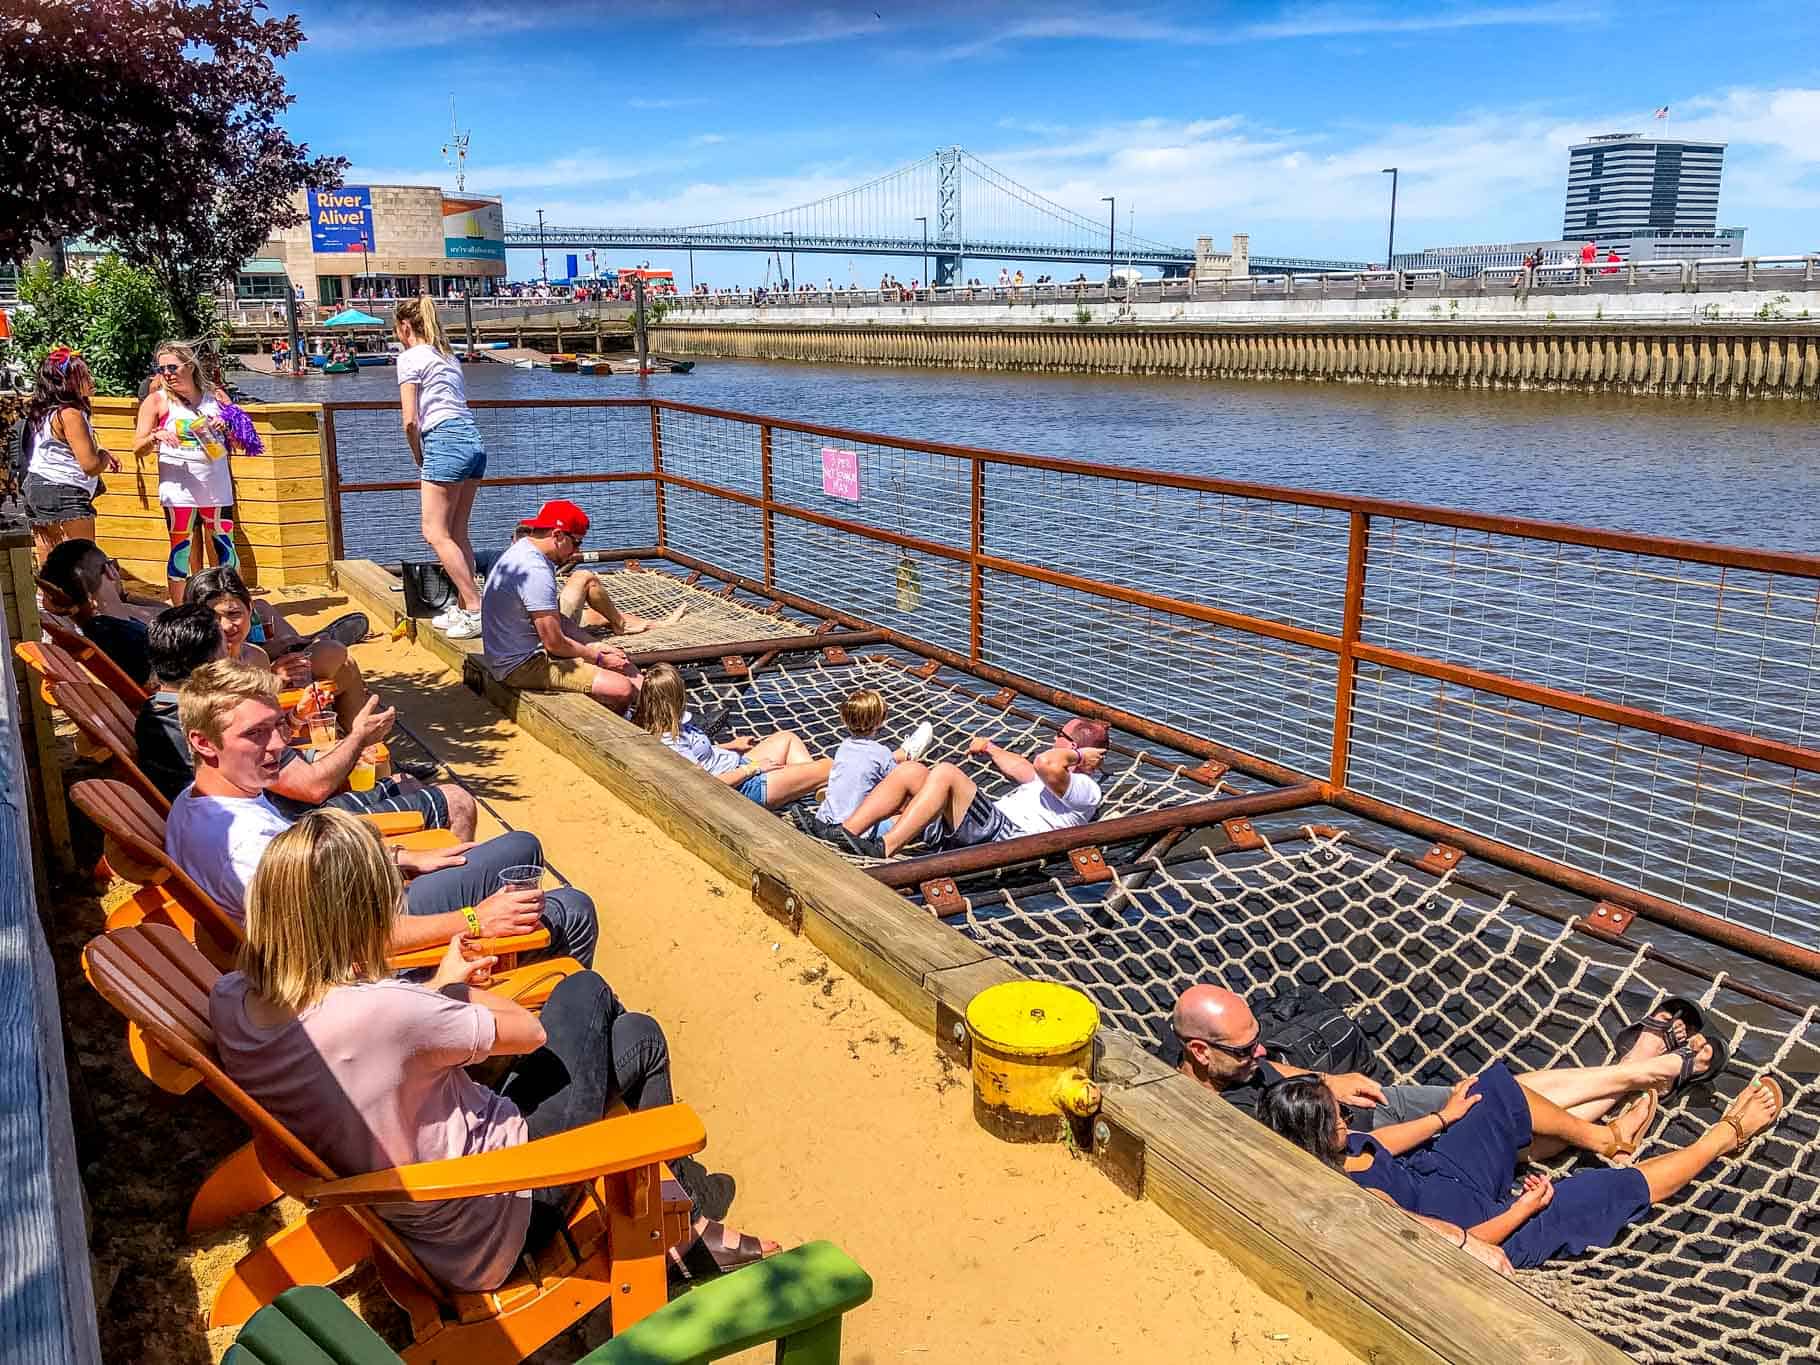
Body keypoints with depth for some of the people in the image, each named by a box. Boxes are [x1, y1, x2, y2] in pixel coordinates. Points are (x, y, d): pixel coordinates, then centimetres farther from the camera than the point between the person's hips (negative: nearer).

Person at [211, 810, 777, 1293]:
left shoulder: (227, 1002, -12)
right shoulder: (380, 1011, -36)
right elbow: (528, 1029, -18)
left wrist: (439, 987, 9)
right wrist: (454, 989, -1)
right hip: (495, 1230, -8)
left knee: (584, 991, 16)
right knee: (639, 1037, 9)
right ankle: (688, 1223, 29)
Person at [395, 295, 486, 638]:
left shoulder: (410, 357, -2)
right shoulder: (449, 356, 22)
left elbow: (410, 421, -8)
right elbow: (457, 405, 15)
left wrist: (419, 460, 6)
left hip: (446, 441, -8)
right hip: (474, 440, 9)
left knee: (435, 533, -5)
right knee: (457, 534, 12)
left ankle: (476, 608, -11)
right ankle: (463, 608, 14)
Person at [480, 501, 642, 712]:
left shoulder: (524, 550, 10)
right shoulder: (535, 571, -24)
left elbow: (558, 619, 16)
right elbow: (554, 642, -22)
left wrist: (594, 645, 4)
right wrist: (596, 657, -7)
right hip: (523, 666, -11)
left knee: (619, 660, 14)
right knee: (621, 690, -19)